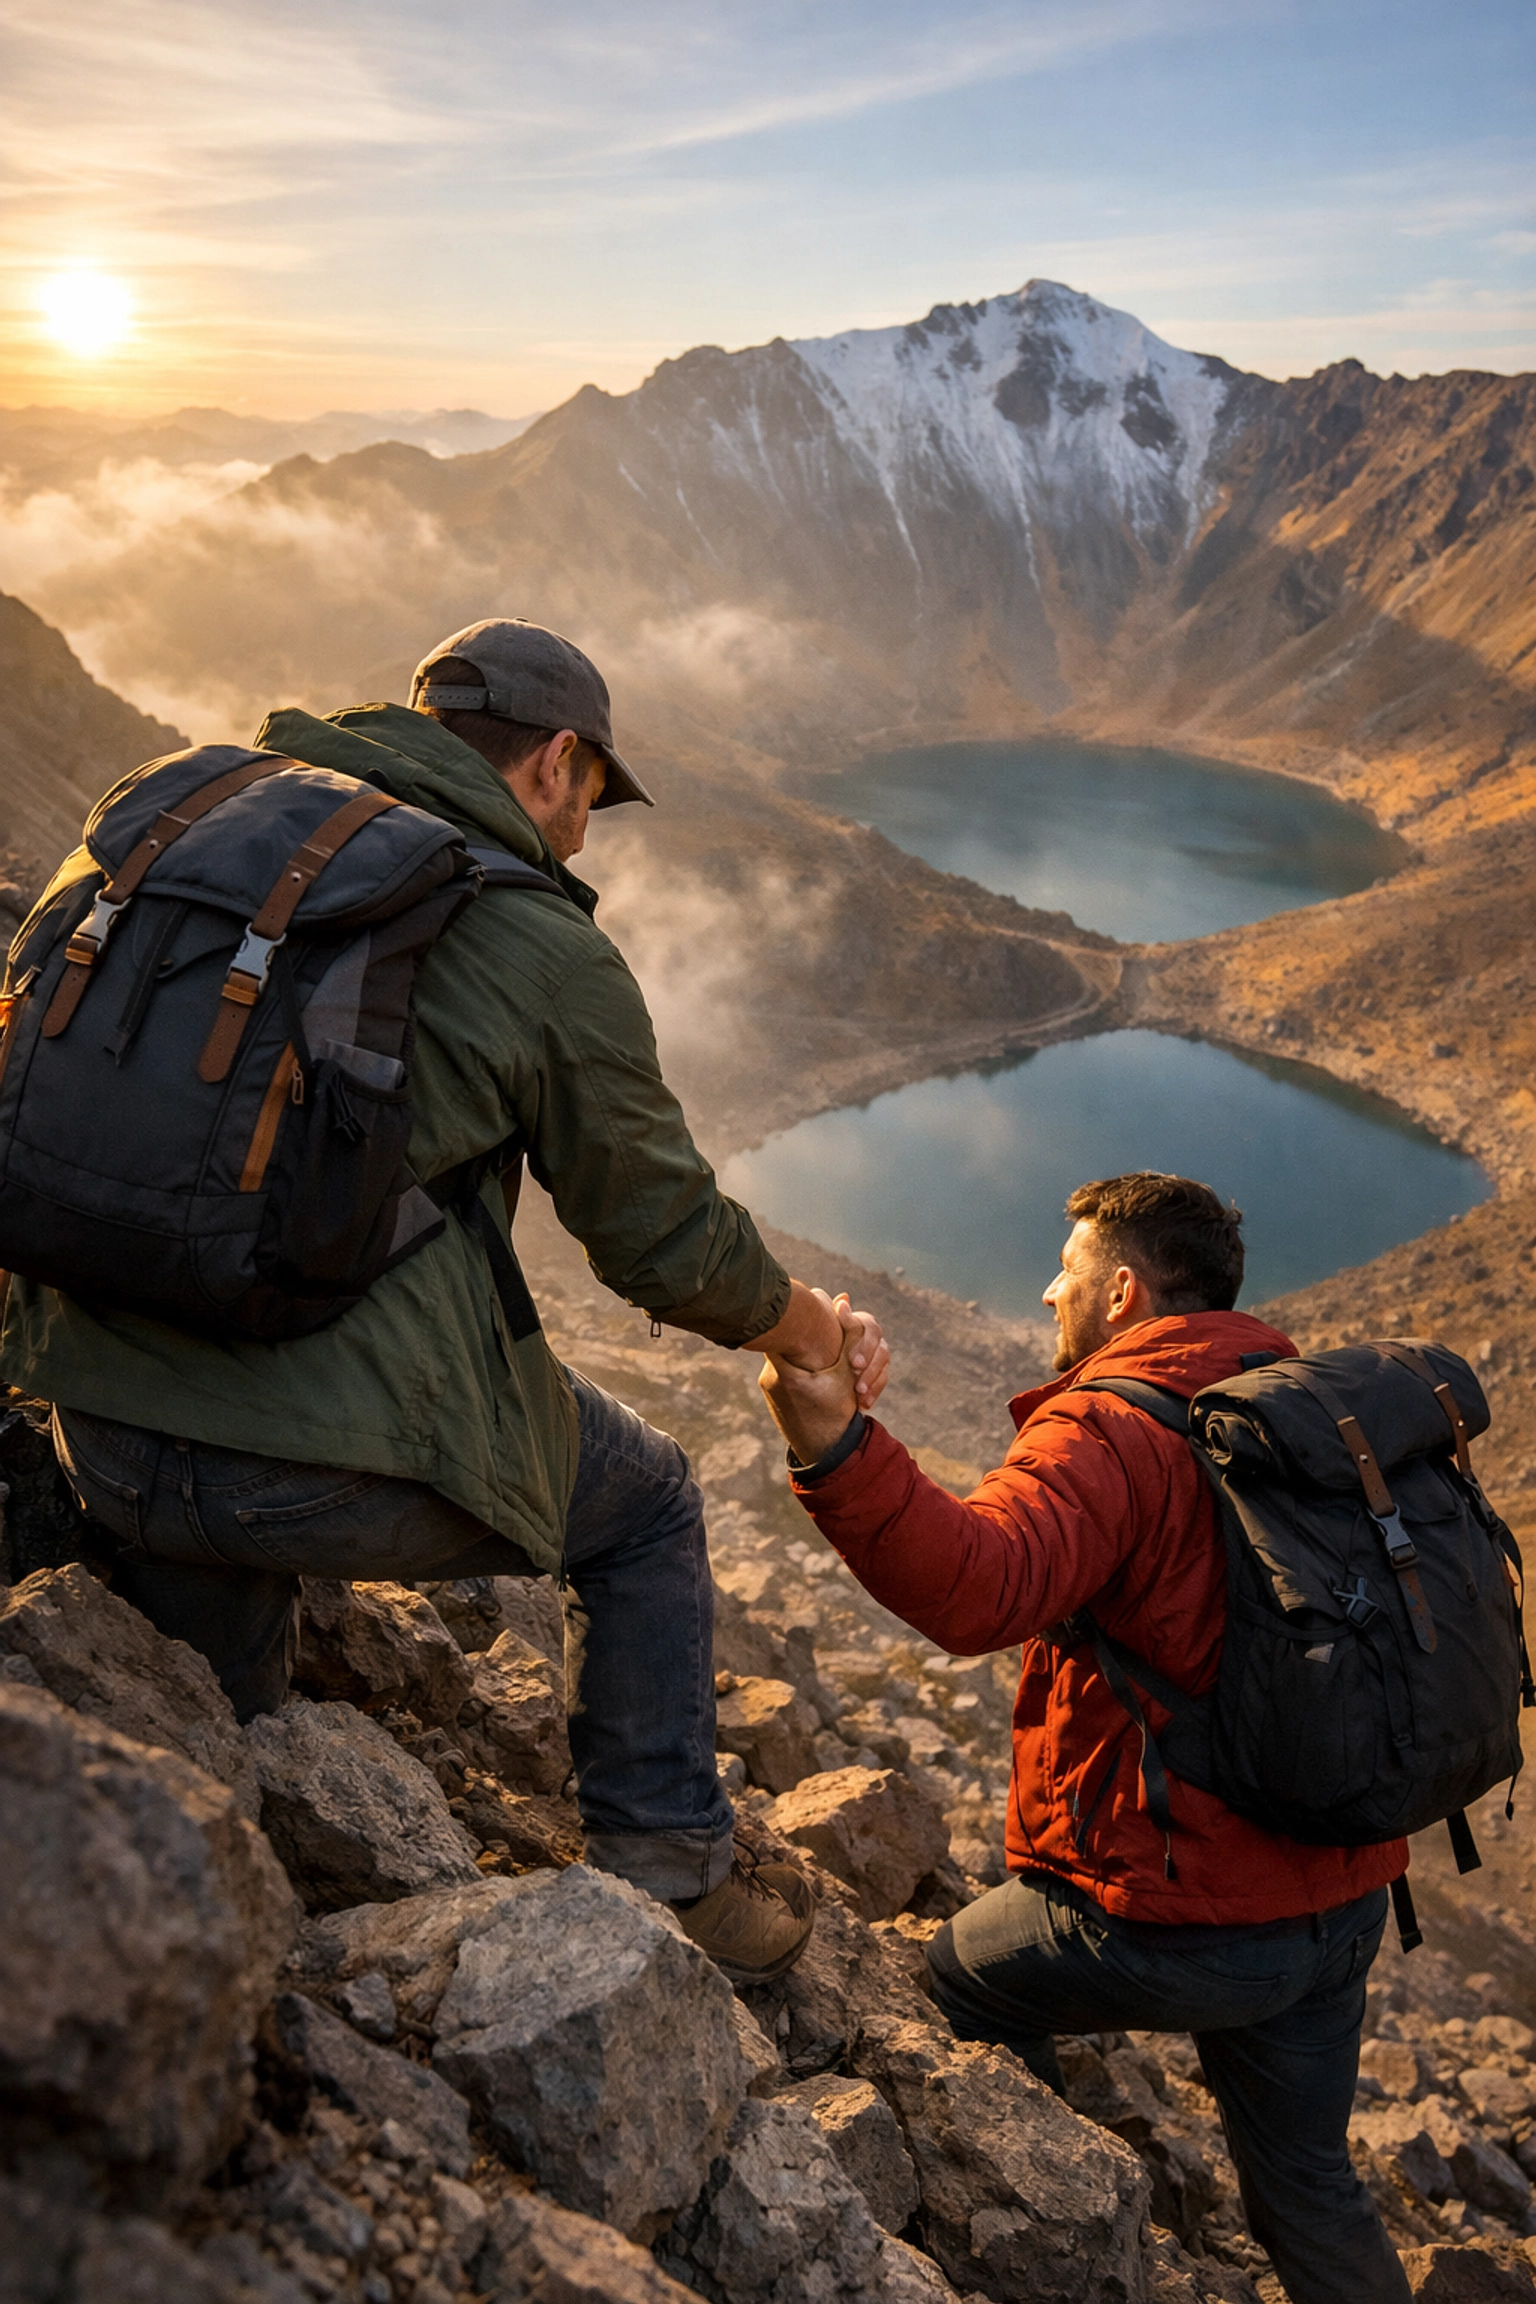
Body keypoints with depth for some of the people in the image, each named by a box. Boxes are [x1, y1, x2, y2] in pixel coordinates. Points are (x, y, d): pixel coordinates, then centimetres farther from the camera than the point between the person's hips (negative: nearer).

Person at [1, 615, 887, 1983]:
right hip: (341, 1460, -5)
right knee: (648, 1508, 22)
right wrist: (812, 1330, 22)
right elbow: (668, 1241, 2)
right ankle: (671, 1890, 29)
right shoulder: (548, 950, -5)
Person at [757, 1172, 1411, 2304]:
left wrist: (834, 1444, -54)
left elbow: (982, 1584, -40)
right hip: (1343, 1901, 8)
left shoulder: (1109, 1429, -20)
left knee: (957, 1975, 20)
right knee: (1309, 2187, 26)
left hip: (1188, 1922, -8)